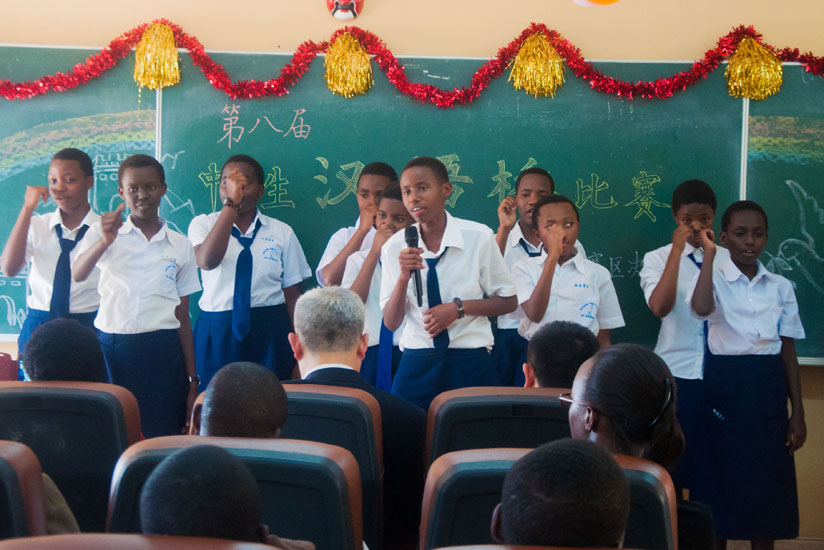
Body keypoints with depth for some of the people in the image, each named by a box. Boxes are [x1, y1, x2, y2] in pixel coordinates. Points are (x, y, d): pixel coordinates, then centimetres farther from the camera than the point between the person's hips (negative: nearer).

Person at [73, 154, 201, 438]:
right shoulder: (105, 234, 5)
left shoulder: (181, 246, 10)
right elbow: (77, 274, -16)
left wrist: (192, 379, 9)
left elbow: (183, 317, 12)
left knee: (161, 436, 0)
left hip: (162, 350, 1)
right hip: (111, 348, -1)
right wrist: (104, 241, -34)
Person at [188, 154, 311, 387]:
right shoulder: (203, 224, 6)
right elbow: (207, 261, -18)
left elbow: (293, 297, 4)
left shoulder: (282, 232, 7)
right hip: (217, 333, 0)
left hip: (269, 333, 1)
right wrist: (231, 203, -19)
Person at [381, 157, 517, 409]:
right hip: (417, 362, 1)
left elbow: (508, 301, 2)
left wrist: (459, 308, -11)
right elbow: (390, 322, 0)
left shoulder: (478, 237, -4)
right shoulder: (395, 247, 2)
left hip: (471, 361, -1)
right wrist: (403, 277, -15)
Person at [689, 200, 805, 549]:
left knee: (766, 484, 7)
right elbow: (701, 307, -27)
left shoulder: (780, 287, 8)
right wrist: (708, 254, -20)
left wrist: (798, 413, 6)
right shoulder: (716, 277, -2)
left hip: (768, 390, 3)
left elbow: (788, 351, 8)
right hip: (725, 386, -3)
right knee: (720, 479, 2)